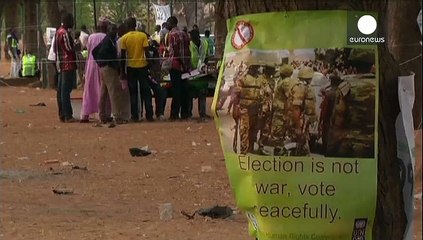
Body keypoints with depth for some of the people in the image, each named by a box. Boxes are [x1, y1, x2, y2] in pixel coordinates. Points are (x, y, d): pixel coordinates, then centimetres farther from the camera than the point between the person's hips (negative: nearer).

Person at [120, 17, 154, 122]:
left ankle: (135, 116, 4)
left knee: (133, 93, 7)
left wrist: (122, 71, 4)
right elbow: (146, 52, -7)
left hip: (131, 67, 0)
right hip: (142, 66, 0)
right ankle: (149, 115, 3)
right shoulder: (143, 36, -4)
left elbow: (122, 56, -2)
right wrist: (149, 64, 4)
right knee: (146, 91, 6)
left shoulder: (124, 38, -3)